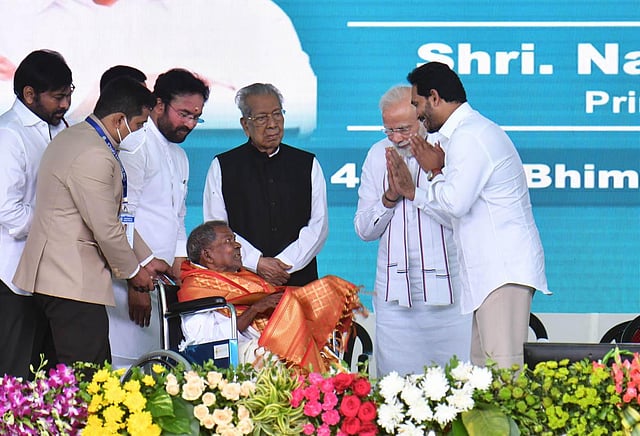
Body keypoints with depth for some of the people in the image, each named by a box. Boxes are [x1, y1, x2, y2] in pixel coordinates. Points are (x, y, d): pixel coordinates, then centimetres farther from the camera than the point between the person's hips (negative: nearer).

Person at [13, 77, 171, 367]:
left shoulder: (73, 137, 17)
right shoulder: (94, 157, -19)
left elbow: (115, 214, 23)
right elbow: (106, 229, -17)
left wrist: (146, 259, 25)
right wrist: (133, 270, 0)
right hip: (73, 283, -11)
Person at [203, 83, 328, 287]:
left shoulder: (308, 164, 17)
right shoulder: (222, 167, 11)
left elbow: (318, 225, 8)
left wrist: (284, 263, -6)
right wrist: (258, 263, -9)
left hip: (298, 279, 1)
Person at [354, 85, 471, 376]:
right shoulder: (378, 155, 13)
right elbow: (364, 230, 15)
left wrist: (413, 187, -15)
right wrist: (390, 196, -3)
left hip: (447, 289, -4)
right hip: (394, 292, 4)